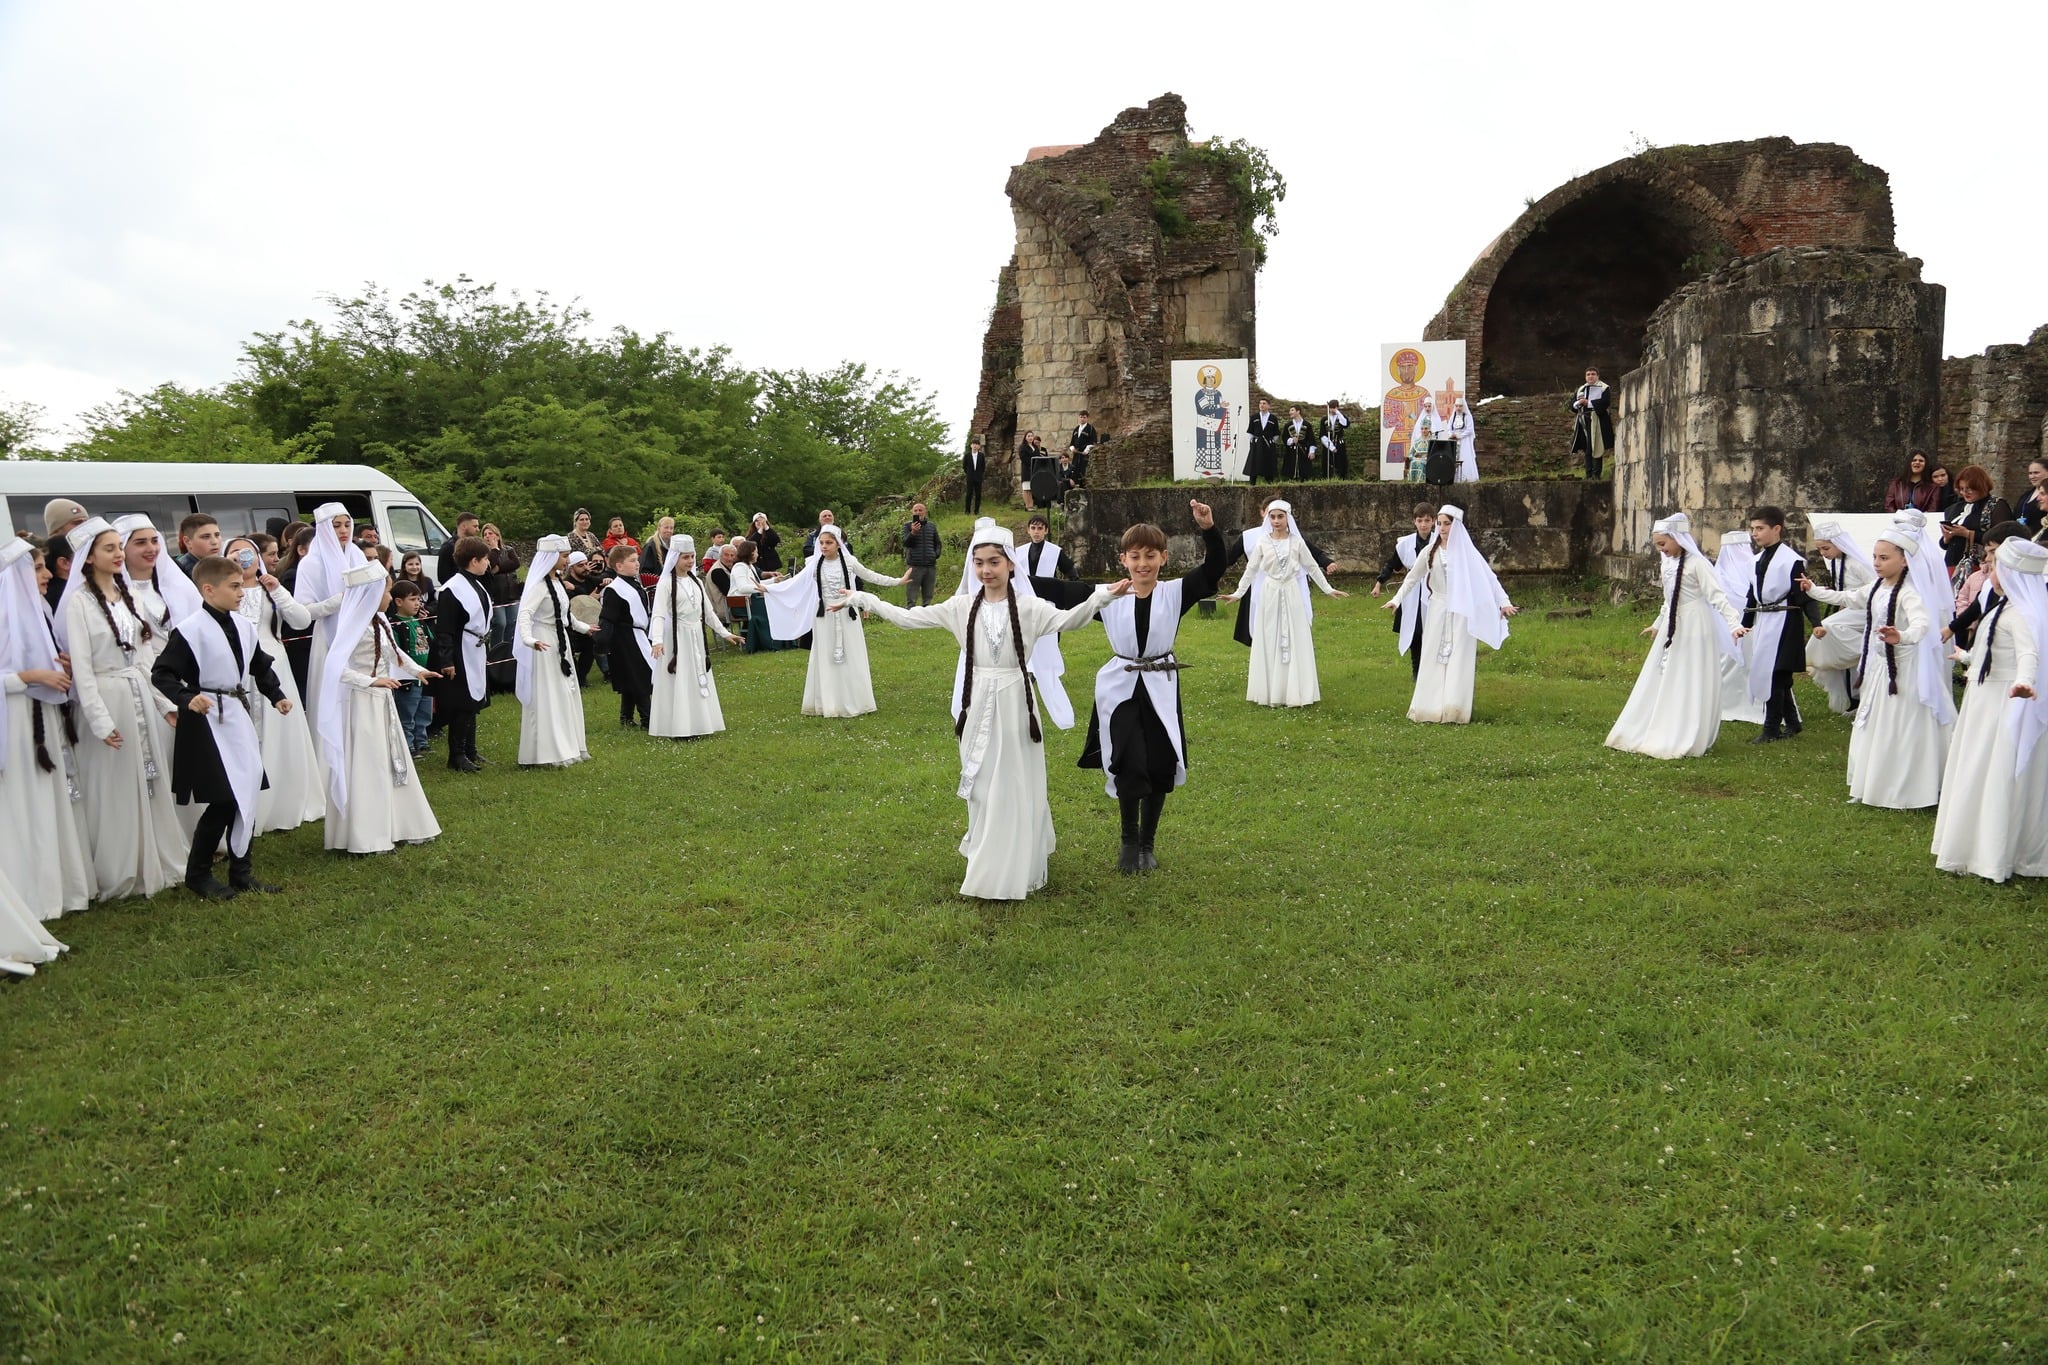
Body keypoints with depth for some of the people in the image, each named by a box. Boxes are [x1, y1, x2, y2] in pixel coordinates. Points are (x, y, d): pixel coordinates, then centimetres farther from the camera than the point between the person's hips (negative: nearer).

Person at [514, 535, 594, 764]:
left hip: (559, 642, 9)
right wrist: (529, 640, -44)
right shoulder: (540, 584, -17)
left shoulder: (557, 581, 10)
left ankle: (565, 745, 26)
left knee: (565, 696, 16)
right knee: (545, 699, -4)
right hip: (544, 645, -9)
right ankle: (544, 753, 1)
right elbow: (525, 613, -29)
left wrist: (583, 627, 35)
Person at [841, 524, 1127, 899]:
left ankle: (1007, 876, 13)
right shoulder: (962, 607, 3)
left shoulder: (1029, 607, -7)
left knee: (1015, 787, 3)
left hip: (1014, 705, -3)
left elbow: (1068, 619, -24)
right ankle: (987, 866, 27)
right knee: (981, 786, 12)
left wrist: (1102, 597, -41)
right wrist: (860, 599, 3)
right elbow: (908, 617, 5)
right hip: (977, 706, 3)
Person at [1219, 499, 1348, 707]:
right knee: (1269, 643, 2)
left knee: (1295, 642, 2)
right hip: (1269, 596, 0)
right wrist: (1237, 594, 2)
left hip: (1292, 595, 0)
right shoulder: (1262, 542, 0)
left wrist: (1328, 589, 7)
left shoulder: (1297, 542, 0)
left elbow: (1312, 567, 8)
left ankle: (1295, 692, 9)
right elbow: (1251, 570, 5)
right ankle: (1270, 692, 9)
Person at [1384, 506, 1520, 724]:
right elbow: (1412, 578, 13)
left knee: (1458, 662, -4)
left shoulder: (1467, 552, -1)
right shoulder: (1430, 552, 5)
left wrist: (1504, 602, -11)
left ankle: (1455, 710, -3)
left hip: (1461, 613, -2)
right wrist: (1397, 600, 5)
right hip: (1437, 610, 2)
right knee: (1434, 661, 1)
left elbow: (1489, 578, -2)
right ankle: (1431, 709, 3)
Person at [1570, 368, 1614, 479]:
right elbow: (1572, 404, 14)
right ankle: (1588, 474, 8)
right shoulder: (1581, 389, 21)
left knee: (1595, 448, -9)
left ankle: (1596, 473, -9)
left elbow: (1605, 402, -12)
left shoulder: (1603, 388, 3)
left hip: (1596, 421, -5)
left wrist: (1588, 403, -13)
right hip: (1583, 421, 5)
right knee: (1586, 449, 5)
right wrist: (1578, 403, -9)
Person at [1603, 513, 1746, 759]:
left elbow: (1717, 596, -21)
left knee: (1690, 686, -3)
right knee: (1661, 682, 10)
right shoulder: (1667, 564, 10)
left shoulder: (1697, 563, -14)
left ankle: (1686, 740, 3)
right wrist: (1657, 624, 35)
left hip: (1694, 629, -8)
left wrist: (1734, 623, -32)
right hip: (1671, 629, 8)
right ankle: (1659, 734, 18)